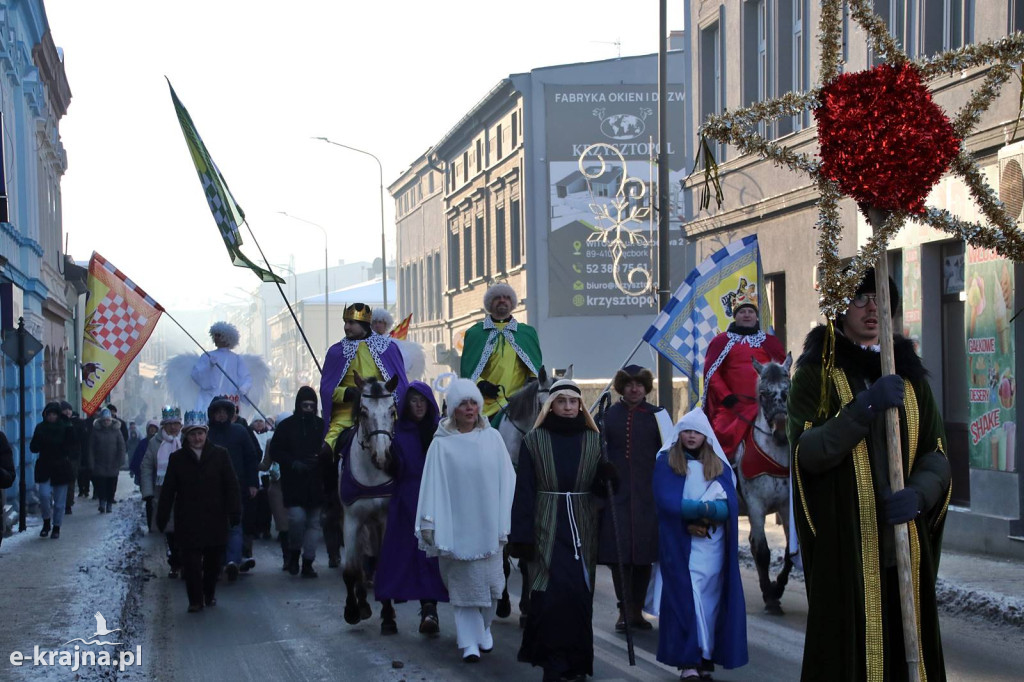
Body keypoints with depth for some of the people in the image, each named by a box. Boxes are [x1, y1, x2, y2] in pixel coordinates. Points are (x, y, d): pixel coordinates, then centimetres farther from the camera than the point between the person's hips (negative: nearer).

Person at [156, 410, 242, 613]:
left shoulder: (220, 454, 1)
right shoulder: (177, 458, 3)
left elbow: (231, 486, 1)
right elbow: (168, 491, 5)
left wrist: (235, 513, -5)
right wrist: (162, 518, 2)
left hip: (215, 520, 0)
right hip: (188, 522, 0)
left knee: (213, 560, 9)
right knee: (191, 562, -3)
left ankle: (209, 593, 29)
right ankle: (195, 600, 9)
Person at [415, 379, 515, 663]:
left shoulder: (492, 438, 2)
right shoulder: (442, 444, -2)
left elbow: (506, 480, 3)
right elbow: (432, 486, -4)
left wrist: (503, 524, 1)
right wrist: (429, 523, -10)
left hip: (487, 526, 2)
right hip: (457, 527, -2)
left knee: (490, 582, 5)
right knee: (464, 584, 1)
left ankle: (484, 627, 29)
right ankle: (470, 641, 7)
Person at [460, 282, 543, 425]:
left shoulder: (528, 333, 16)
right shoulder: (475, 333, 11)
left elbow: (535, 366, 13)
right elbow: (466, 368, 5)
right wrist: (480, 384, -14)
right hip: (486, 406, -1)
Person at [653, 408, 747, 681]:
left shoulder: (720, 465, 10)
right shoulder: (666, 462, 4)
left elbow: (730, 505, -1)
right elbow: (666, 501, -8)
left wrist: (699, 513, -19)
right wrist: (706, 508, -16)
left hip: (713, 545, 3)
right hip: (680, 544, -2)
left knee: (710, 597, 1)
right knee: (685, 597, -7)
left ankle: (707, 658, 5)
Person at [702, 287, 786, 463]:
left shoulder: (770, 342, 16)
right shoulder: (721, 341, 10)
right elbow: (711, 372, 2)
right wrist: (725, 396, -11)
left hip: (764, 406, 1)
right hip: (732, 407, -1)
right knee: (724, 442, -11)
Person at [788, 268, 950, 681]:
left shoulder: (909, 374, 13)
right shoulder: (817, 373, 2)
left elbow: (936, 453, 9)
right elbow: (807, 453, -11)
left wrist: (918, 494, -12)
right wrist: (864, 407, -22)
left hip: (906, 545, 4)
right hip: (844, 549, -3)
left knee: (907, 649, 4)